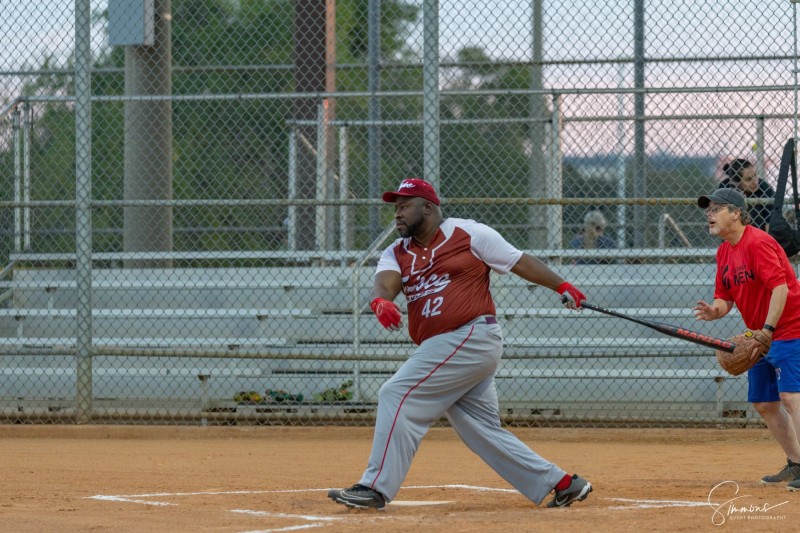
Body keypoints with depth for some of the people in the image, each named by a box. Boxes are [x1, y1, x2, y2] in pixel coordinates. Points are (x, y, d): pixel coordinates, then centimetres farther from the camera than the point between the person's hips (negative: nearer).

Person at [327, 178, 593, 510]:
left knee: (397, 396, -15)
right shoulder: (397, 254, 16)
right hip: (439, 346, 8)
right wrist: (380, 301, -28)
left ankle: (377, 487, -13)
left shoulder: (469, 234, 0)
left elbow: (520, 262, 3)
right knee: (484, 432, 8)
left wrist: (561, 286, -4)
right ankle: (562, 484, 15)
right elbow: (385, 282, -4)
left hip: (472, 336, -8)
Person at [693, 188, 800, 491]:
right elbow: (725, 298, 12)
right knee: (763, 403, 13)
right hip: (762, 336, 10)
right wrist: (714, 311, -11)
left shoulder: (757, 243, -17)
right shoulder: (724, 252, 11)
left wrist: (767, 330, -30)